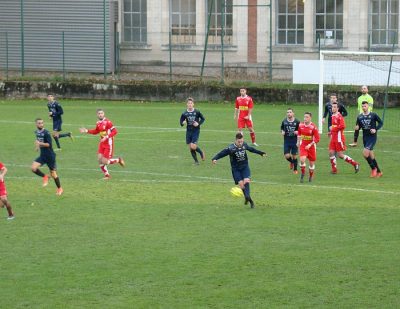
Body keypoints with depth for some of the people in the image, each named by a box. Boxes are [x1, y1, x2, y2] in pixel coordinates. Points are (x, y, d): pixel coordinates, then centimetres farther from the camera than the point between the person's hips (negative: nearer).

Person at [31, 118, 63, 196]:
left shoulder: (46, 133, -18)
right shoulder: (36, 132, 5)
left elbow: (49, 144, -23)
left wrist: (40, 143, -29)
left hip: (50, 155, -6)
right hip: (42, 155, 6)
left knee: (53, 173, 4)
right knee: (33, 168, -14)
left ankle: (59, 188, 24)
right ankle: (45, 177, 11)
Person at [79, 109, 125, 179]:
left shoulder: (108, 122, -19)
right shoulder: (98, 123, 5)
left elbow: (115, 131, -20)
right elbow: (96, 131, 24)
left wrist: (107, 137, -28)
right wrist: (87, 131, 14)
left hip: (108, 144, -7)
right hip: (102, 143, 7)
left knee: (105, 161, -9)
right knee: (100, 160, 1)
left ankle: (118, 160, 17)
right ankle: (107, 175, 18)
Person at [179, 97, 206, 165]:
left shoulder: (197, 112, -8)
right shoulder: (184, 113, -3)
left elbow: (203, 119, 5)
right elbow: (181, 122, 4)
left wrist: (198, 123, -12)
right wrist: (183, 123, -19)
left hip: (196, 131, -3)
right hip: (188, 131, 3)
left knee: (193, 146, -15)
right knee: (190, 148, 4)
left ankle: (201, 153, 16)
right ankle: (196, 161, 20)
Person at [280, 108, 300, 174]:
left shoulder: (297, 122, -7)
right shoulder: (284, 121, -1)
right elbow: (282, 128, 16)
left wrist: (297, 132, -18)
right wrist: (282, 132, -5)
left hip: (294, 142, -2)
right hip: (286, 141, 2)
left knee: (294, 156, 3)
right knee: (287, 156, -6)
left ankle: (295, 170, 21)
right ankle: (291, 162, 30)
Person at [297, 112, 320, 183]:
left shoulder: (313, 127, -16)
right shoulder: (301, 125, -3)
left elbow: (317, 139, -15)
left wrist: (310, 145, -22)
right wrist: (298, 142, 15)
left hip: (311, 146, -2)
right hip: (303, 145, 2)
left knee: (311, 162, 8)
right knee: (302, 160, -19)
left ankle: (311, 176, 30)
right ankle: (302, 173, 2)